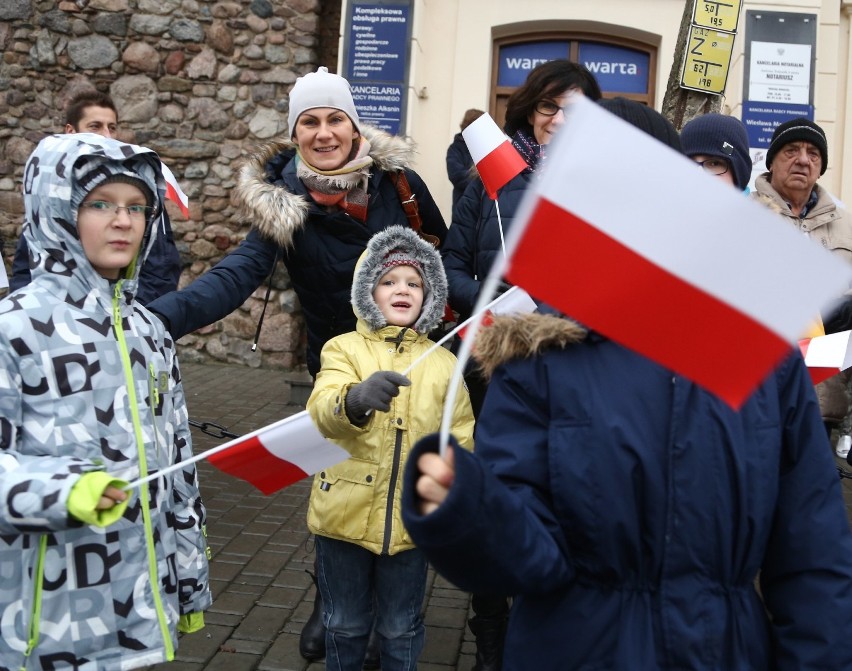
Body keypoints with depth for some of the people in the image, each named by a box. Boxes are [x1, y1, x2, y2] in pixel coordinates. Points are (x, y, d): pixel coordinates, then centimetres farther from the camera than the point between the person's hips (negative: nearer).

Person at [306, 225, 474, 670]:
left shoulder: (443, 363, 4)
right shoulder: (344, 348, -4)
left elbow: (460, 443, 7)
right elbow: (321, 411, -23)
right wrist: (356, 399, -45)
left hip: (412, 520, 1)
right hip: (345, 513, -1)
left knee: (401, 629, 16)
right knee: (345, 625, 16)